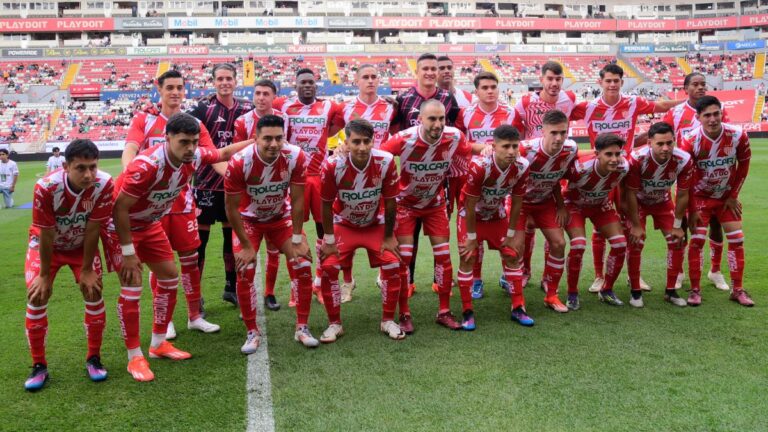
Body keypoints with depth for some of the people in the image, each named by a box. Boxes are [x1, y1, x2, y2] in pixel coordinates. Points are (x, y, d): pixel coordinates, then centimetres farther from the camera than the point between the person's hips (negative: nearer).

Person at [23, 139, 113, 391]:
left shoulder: (104, 184, -30)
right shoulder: (46, 187, -34)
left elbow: (92, 230, -21)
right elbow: (46, 235, -24)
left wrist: (87, 269, -13)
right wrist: (45, 275, -14)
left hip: (82, 245, 1)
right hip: (47, 244, -1)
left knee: (93, 292, -6)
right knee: (37, 296, -10)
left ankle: (93, 359, 12)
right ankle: (39, 366, 7)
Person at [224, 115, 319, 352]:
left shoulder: (295, 157, -26)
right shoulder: (240, 162, -31)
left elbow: (297, 201, -16)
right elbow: (231, 207, -20)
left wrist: (297, 240, -13)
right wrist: (246, 246, -16)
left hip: (281, 216, 2)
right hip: (248, 219, -2)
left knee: (303, 265, -6)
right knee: (245, 272, -12)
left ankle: (302, 328, 9)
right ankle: (252, 333, 6)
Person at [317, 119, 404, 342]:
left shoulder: (385, 162, -26)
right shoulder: (333, 165, -28)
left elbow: (390, 202, -13)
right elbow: (326, 204, -14)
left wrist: (389, 237, -6)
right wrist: (329, 240, -9)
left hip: (376, 224, 1)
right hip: (343, 224, 0)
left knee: (392, 265, -10)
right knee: (328, 267, -12)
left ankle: (388, 321, 10)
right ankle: (334, 324, 6)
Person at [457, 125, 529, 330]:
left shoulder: (522, 167, -22)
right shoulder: (479, 166, -35)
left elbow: (517, 202, -7)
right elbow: (470, 205, -25)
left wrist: (511, 234, -2)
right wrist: (471, 237, -17)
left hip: (498, 214, 4)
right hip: (471, 214, -4)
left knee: (512, 255, 3)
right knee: (467, 258, -10)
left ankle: (518, 308, 14)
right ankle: (467, 312, 1)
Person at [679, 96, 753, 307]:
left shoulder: (738, 136, -17)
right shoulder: (691, 141, -22)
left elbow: (743, 166, 0)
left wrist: (733, 196, -1)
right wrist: (691, 209, -13)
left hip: (726, 196, 3)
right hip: (700, 196, -2)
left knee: (737, 240, 0)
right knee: (697, 240, -9)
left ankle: (738, 290, 12)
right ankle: (695, 290, 1)